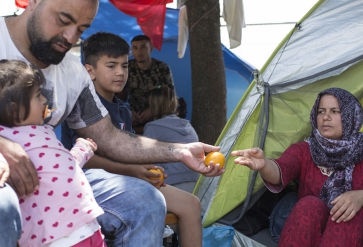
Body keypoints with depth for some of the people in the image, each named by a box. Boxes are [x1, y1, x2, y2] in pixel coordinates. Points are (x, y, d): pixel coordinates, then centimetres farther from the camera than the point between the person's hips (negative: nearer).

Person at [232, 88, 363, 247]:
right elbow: (280, 172, -20)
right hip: (311, 231, 0)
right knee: (310, 205, -32)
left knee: (349, 211, -33)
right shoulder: (303, 150, 3)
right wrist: (264, 165, -44)